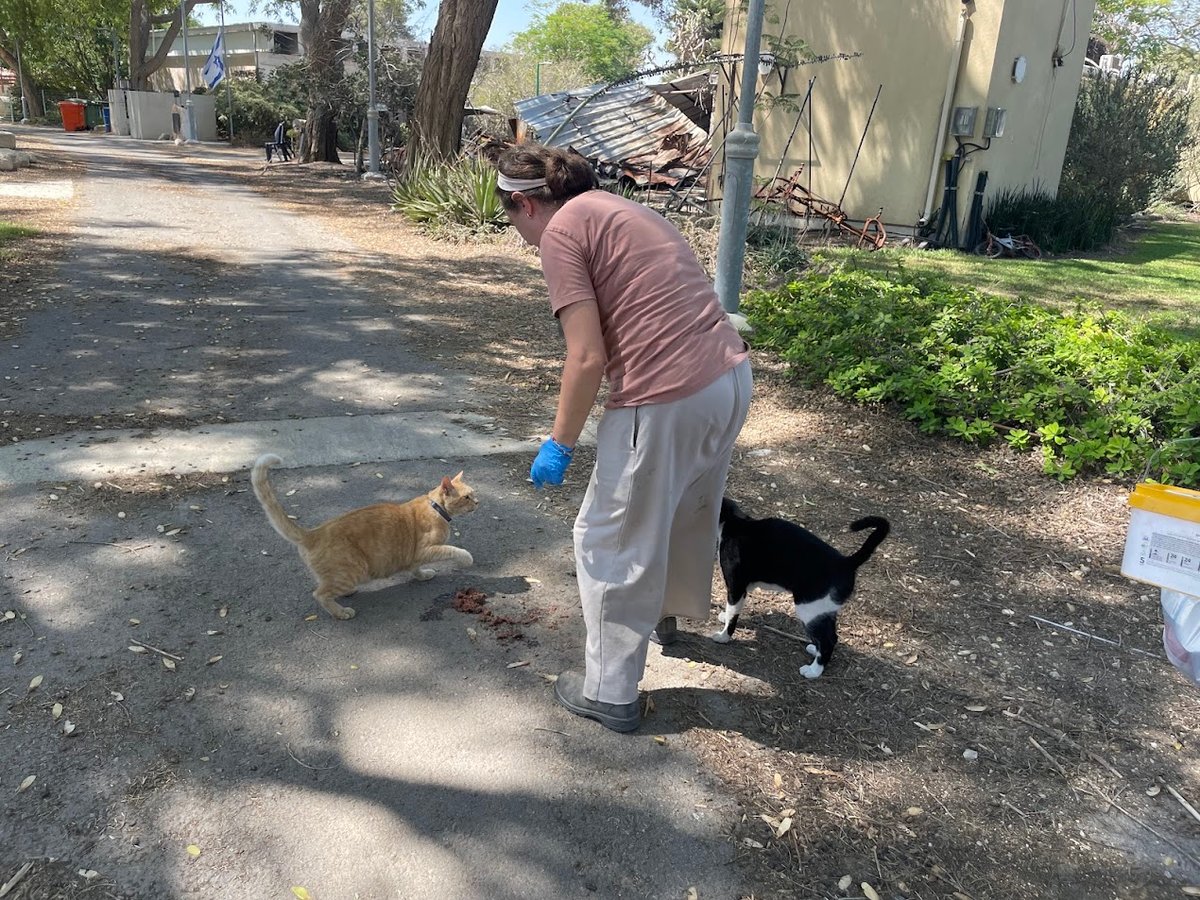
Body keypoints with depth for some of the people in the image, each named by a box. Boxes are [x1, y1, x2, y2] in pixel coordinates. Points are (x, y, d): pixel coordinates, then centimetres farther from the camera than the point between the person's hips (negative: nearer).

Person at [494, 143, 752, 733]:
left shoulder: (561, 230, -5)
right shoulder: (624, 210, 21)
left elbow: (587, 358, -13)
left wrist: (559, 444, -1)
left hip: (668, 400, -9)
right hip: (732, 376, 9)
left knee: (612, 543, 9)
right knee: (691, 509, 30)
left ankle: (609, 693, 24)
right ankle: (666, 613, 56)